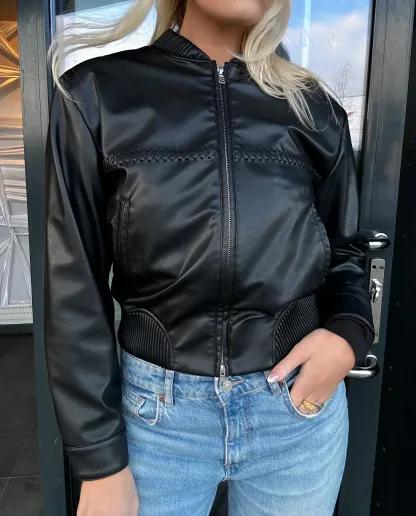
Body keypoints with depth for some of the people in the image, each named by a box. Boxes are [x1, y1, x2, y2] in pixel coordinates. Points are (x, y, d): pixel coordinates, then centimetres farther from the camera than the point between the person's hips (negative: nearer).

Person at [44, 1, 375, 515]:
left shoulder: (313, 107, 2)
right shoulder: (97, 94, -5)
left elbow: (346, 250, 12)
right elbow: (76, 286, -6)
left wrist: (348, 333, -10)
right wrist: (99, 460, -5)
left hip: (302, 403, 3)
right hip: (157, 410, -1)